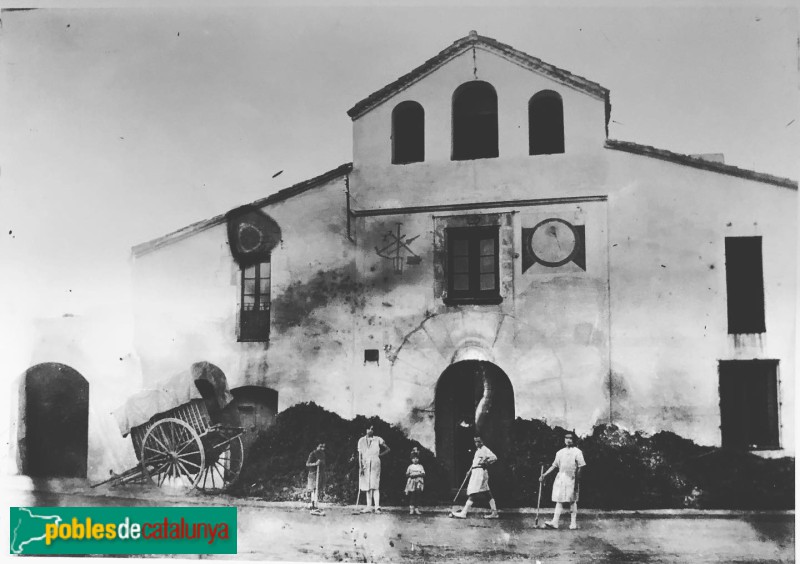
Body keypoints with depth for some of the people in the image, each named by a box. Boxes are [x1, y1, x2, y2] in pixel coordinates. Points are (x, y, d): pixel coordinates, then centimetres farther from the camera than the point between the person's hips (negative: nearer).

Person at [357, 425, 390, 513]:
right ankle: (369, 506, 10)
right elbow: (360, 455, 6)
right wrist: (360, 466, -3)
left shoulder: (378, 440, 7)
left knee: (375, 486, -11)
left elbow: (388, 449, 14)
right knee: (367, 486, 5)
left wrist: (380, 455, 0)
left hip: (375, 463, -2)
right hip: (365, 464, 2)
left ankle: (377, 507, -17)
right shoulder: (361, 440, 9)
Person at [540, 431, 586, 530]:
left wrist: (577, 481, -10)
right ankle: (555, 522, -5)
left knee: (573, 501, 0)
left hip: (572, 479, -4)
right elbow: (554, 465, 16)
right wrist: (545, 475, 10)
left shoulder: (577, 452, 0)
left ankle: (574, 523, 8)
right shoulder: (560, 452, 14)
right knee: (559, 500, 0)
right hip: (560, 478, 4)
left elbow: (580, 468, -3)